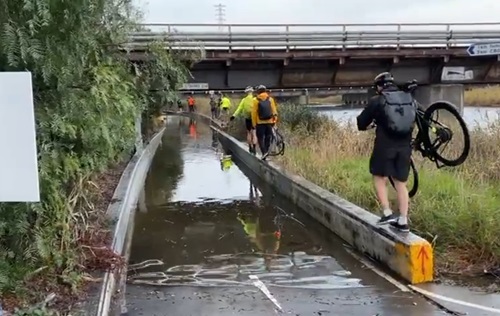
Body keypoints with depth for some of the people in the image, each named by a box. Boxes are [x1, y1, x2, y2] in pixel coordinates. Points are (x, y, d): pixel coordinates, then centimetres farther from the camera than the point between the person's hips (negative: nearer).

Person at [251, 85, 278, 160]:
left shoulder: (256, 100, -6)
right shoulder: (270, 99, 0)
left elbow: (254, 113, -6)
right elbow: (274, 110, 0)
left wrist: (254, 123, 0)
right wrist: (274, 120, 7)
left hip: (260, 123, -2)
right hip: (269, 122, 2)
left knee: (260, 138, 3)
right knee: (268, 137, 14)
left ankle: (264, 152, -12)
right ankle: (266, 150, 15)